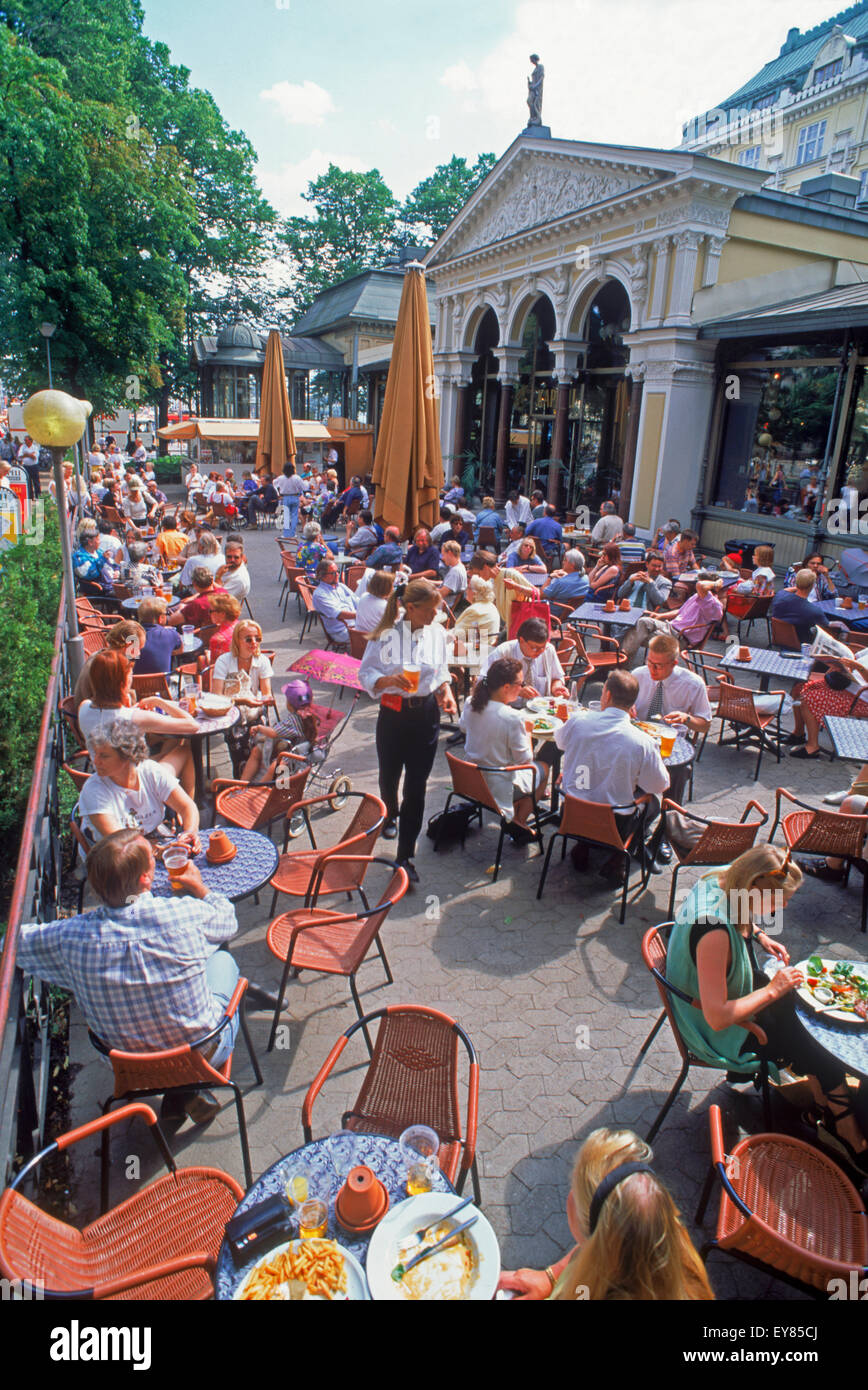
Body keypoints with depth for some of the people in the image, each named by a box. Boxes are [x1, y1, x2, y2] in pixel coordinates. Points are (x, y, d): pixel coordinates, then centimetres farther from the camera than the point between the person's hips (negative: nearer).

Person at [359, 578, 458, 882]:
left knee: (416, 786, 0)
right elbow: (365, 674, -7)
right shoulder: (385, 634, -12)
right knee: (390, 775, 19)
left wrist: (446, 691, -3)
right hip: (393, 714, -1)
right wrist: (389, 680, -25)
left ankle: (405, 856, 9)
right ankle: (391, 815, 54)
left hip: (426, 714, 1)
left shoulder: (437, 632, -1)